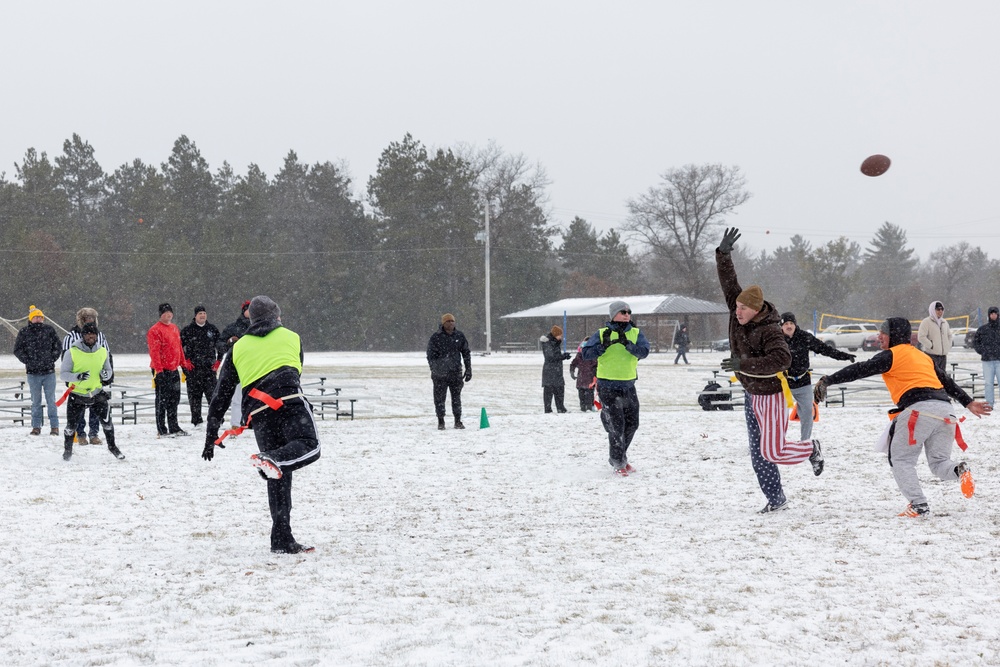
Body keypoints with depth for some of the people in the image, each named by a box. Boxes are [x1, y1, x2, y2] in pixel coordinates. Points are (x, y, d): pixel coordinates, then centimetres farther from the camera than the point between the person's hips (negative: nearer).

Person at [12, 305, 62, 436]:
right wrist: (27, 361, -5)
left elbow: (58, 347, 8)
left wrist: (51, 360, -2)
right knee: (36, 401, 5)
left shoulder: (49, 330, 4)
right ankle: (36, 427, 10)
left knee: (51, 400, 1)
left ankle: (54, 426, 4)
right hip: (33, 372, 0)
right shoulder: (24, 333, 3)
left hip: (49, 371, 0)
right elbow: (17, 350, 4)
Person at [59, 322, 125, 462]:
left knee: (106, 421, -5)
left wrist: (106, 374, -12)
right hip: (77, 394, -2)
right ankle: (67, 450, 28)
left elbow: (109, 370, 12)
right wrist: (77, 376, -28)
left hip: (97, 393, 2)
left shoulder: (103, 352, 0)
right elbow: (63, 374, -10)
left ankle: (112, 446, 17)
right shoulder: (72, 353, -11)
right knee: (71, 424, 4)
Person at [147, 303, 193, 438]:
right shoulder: (155, 330, -11)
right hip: (162, 371, -8)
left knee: (174, 399, 14)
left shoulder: (174, 328, 15)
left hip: (174, 370, 8)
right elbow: (154, 351, -16)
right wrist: (158, 369, -21)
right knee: (162, 400, -4)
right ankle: (161, 430, 0)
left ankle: (174, 427, 23)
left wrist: (184, 363, 20)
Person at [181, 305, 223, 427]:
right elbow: (179, 346, 7)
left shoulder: (212, 329, 11)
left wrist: (218, 361, 8)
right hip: (193, 367, -1)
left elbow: (220, 345, 18)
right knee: (194, 394, 1)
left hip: (209, 367, 1)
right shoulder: (187, 330, 4)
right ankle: (196, 421, 7)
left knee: (213, 393, -6)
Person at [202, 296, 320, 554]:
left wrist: (211, 435, 25)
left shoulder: (238, 348, 25)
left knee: (278, 477, 7)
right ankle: (272, 460, -38)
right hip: (288, 400, -3)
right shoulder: (291, 337, 23)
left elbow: (222, 394, 22)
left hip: (257, 410, 3)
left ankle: (282, 539, 2)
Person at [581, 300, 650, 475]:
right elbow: (586, 354, -10)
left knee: (632, 424, 13)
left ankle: (620, 456, 34)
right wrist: (604, 345, -22)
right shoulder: (602, 334, -4)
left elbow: (644, 352, -12)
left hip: (628, 385, 5)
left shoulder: (635, 333, 4)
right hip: (608, 387, -5)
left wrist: (627, 343, -25)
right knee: (616, 426, -5)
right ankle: (618, 463, 8)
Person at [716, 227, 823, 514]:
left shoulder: (769, 330, -25)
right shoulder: (738, 314, -3)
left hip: (771, 395, -8)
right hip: (751, 394, 8)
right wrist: (723, 254, -12)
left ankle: (811, 449, 20)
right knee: (758, 454, 8)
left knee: (771, 451, -7)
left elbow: (782, 359, -38)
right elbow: (728, 281, 1)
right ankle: (776, 498, 17)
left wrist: (744, 364, -42)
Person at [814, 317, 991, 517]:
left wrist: (828, 380, -1)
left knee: (901, 460, 5)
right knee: (939, 462, 15)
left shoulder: (892, 355, 6)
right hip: (944, 409, 7)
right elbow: (947, 382, 31)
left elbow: (860, 370, -1)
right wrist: (969, 403, 36)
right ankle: (959, 471, -17)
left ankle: (918, 505, -7)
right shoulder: (922, 356, 29)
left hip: (919, 409, -7)